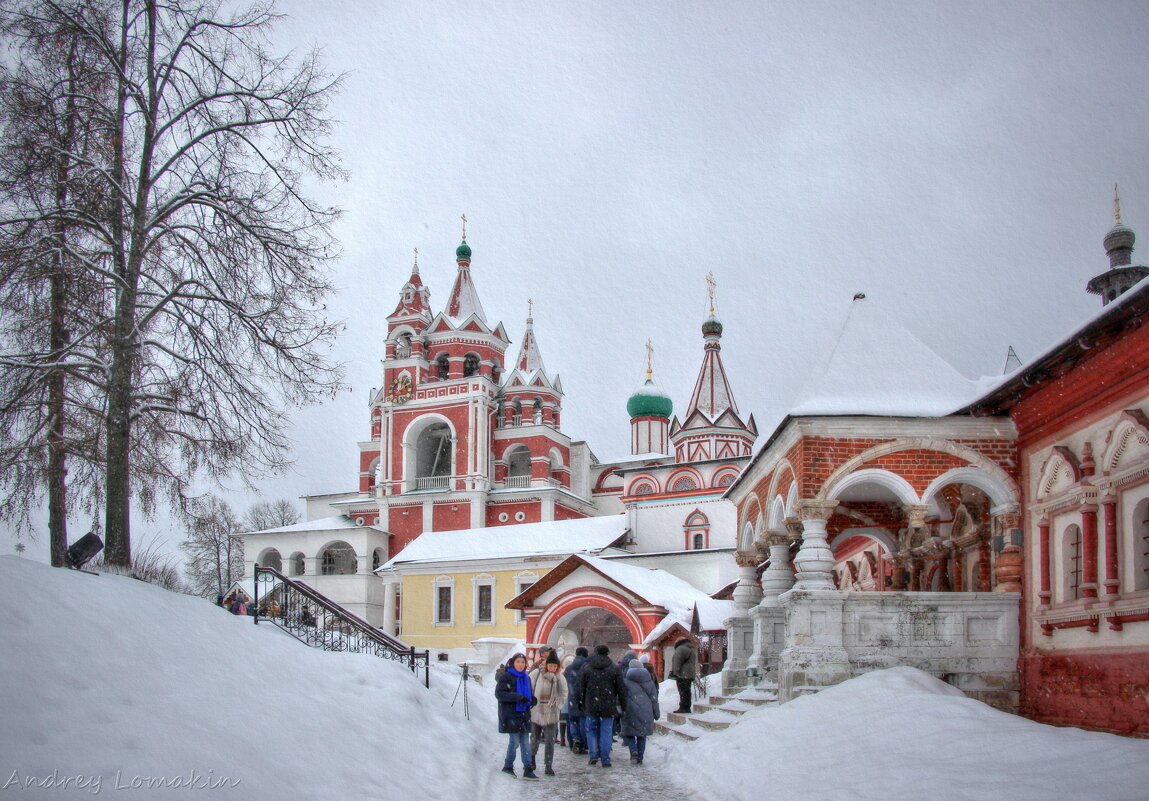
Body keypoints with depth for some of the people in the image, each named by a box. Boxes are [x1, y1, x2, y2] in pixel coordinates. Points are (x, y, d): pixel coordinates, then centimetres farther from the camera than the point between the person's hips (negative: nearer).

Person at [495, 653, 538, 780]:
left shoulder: (526, 678, 14)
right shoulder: (505, 676, -7)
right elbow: (499, 693, -16)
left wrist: (531, 700, 1)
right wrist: (518, 697, -22)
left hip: (524, 714, 6)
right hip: (510, 714, -6)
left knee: (525, 743, 4)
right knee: (514, 741, -4)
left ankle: (528, 770, 5)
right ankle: (508, 766, 15)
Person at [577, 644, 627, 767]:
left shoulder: (586, 668, 4)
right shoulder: (614, 668, 0)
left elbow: (581, 688, 7)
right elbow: (621, 688, 2)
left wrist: (582, 704, 16)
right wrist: (623, 705, 9)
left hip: (591, 706, 1)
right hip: (608, 706, -1)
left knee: (591, 730, 13)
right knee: (606, 732, 3)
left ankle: (593, 755, 1)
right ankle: (605, 759, 2)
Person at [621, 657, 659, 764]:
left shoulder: (626, 681, -2)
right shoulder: (649, 681, 9)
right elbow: (654, 699, 10)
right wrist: (656, 714, 15)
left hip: (630, 712, -3)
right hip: (646, 713, 3)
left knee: (629, 733, 8)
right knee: (642, 735, 13)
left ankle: (634, 751, -16)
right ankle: (640, 758, 11)